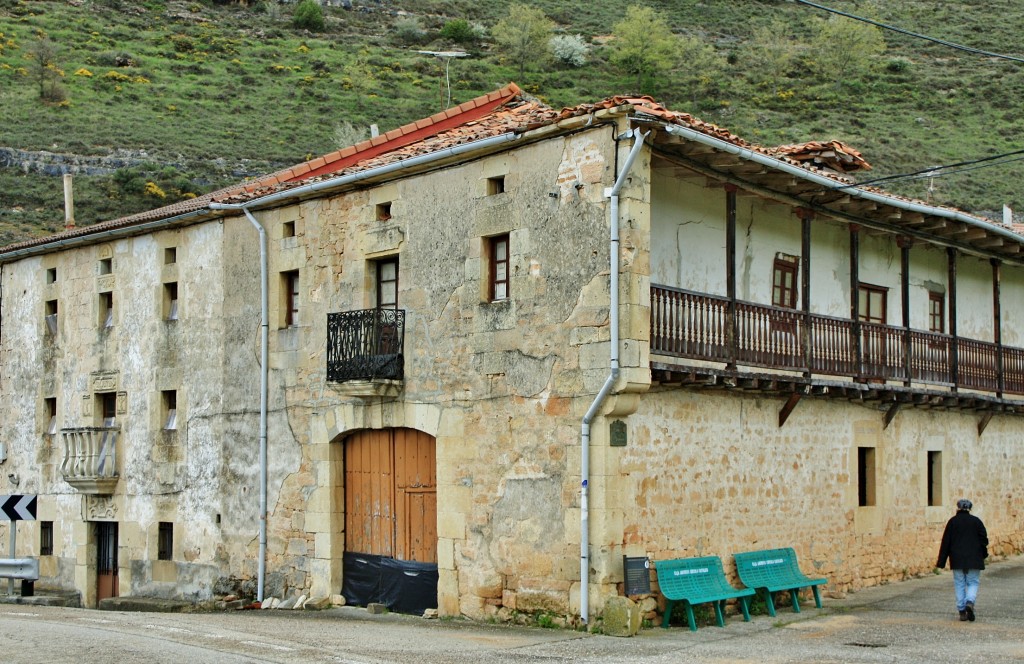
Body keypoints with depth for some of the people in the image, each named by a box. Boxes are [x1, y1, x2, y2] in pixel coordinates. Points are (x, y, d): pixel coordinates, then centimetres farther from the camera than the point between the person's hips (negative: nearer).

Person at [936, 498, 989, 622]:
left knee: (960, 584, 6)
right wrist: (984, 555, 17)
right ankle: (970, 602, -19)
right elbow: (984, 539, 1)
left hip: (957, 559, 0)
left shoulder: (952, 521, -1)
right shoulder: (976, 521, 0)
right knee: (973, 583, 8)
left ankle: (962, 611, 3)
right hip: (974, 559, 0)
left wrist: (941, 562, 2)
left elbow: (945, 542, -1)